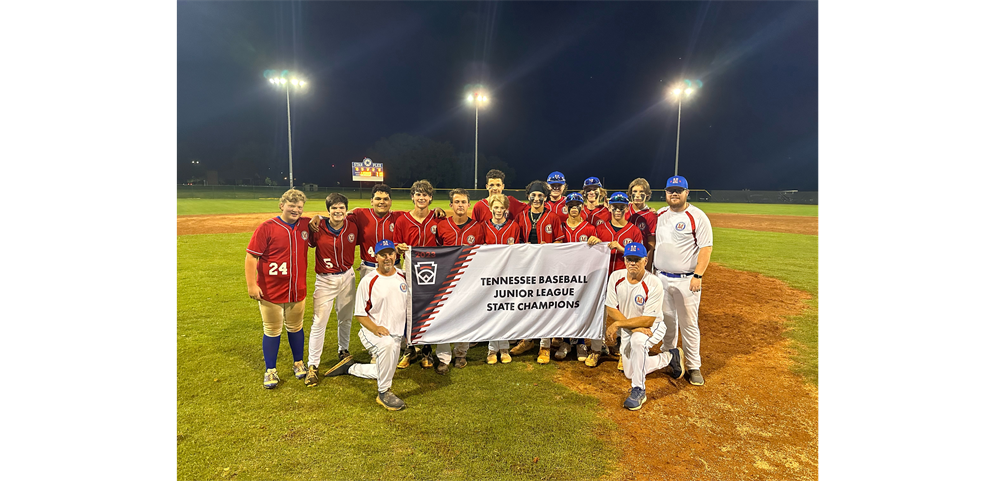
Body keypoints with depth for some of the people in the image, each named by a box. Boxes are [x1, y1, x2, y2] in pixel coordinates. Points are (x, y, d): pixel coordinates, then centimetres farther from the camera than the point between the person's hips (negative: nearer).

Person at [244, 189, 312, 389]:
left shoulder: (306, 225, 0)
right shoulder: (266, 228, -12)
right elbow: (251, 256, -11)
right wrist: (251, 285, -14)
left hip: (297, 290, 4)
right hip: (270, 291, -3)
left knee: (296, 328, 18)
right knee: (272, 331, 9)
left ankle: (299, 364, 36)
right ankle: (270, 371, 26)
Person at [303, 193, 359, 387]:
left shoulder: (353, 227, -6)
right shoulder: (318, 230, -14)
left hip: (347, 277, 3)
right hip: (325, 280, -3)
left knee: (346, 319, 18)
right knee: (319, 322, -4)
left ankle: (344, 351, 40)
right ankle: (312, 366, 5)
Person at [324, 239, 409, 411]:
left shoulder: (403, 277, 2)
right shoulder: (368, 281, -12)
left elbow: (408, 305, 15)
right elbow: (360, 314, -9)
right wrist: (375, 328, -25)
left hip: (396, 335, 6)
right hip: (372, 333, -6)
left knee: (383, 371, 15)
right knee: (388, 344, -39)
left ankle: (351, 367, 39)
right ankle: (383, 392, -21)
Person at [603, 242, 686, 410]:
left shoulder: (654, 284, -27)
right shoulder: (616, 277, -15)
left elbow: (648, 321, -28)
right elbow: (610, 309, -13)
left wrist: (617, 324, -32)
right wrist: (633, 326, -25)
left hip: (653, 326, -5)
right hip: (626, 327, 5)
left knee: (637, 339, -40)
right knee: (630, 372, 10)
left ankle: (638, 390, -22)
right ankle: (669, 357, 33)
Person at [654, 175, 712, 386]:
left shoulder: (697, 216, -7)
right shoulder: (659, 215, 9)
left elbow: (706, 248, -9)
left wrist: (698, 276, -16)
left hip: (686, 280, -5)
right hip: (660, 278, 5)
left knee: (689, 324, 0)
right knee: (667, 320, 15)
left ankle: (694, 367, 14)